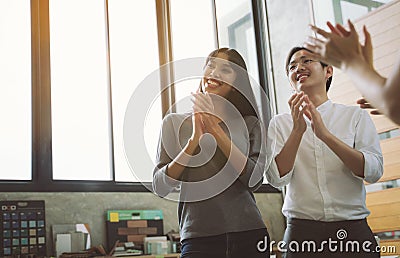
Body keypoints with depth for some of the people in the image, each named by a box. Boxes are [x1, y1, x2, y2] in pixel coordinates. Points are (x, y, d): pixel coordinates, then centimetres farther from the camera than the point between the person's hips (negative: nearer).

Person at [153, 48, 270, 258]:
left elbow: (254, 180, -9)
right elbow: (160, 188, -3)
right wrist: (195, 139, -13)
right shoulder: (175, 122, 4)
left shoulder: (250, 124, 6)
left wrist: (215, 129, -12)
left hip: (248, 233, 1)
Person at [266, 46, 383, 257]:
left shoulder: (356, 116, 4)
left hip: (353, 231, 0)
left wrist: (325, 135, -18)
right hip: (302, 231, 0)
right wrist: (298, 131, -17)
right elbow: (276, 178, -6)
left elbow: (374, 171, -8)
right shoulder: (279, 123, 6)